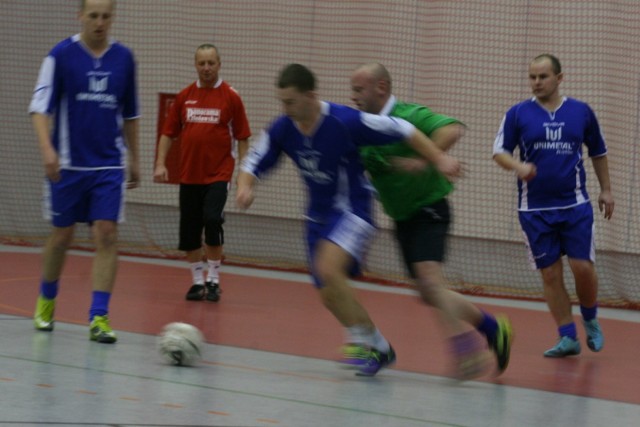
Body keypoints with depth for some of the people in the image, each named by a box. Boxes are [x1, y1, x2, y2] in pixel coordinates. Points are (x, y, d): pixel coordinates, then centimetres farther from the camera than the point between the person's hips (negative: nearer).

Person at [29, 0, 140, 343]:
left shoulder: (124, 58, 5)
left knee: (106, 235, -9)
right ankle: (46, 301, 31)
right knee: (62, 235, 7)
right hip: (68, 164, -2)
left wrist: (134, 158, 18)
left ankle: (99, 317, -10)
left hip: (109, 166, 2)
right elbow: (40, 106, -10)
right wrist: (47, 148, -25)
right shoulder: (61, 55, -6)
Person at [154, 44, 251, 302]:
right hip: (189, 175, 4)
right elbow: (168, 133, 11)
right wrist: (160, 163, 0)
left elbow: (242, 138, 0)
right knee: (189, 232, 5)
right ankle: (197, 281, 19)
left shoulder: (230, 97, -1)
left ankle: (213, 281, -6)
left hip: (218, 175, -4)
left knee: (212, 221, -19)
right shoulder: (184, 96, 7)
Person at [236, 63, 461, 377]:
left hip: (352, 210, -7)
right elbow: (253, 165, 2)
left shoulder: (346, 121, -23)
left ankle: (360, 339, -14)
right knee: (330, 296, 8)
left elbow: (403, 131, -16)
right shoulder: (281, 130, -8)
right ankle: (379, 348, 28)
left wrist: (439, 159, -19)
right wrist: (244, 188, -20)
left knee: (328, 269, -30)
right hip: (318, 216, 7)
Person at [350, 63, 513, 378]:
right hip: (402, 218, 8)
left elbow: (453, 129, -34)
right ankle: (491, 326, 25)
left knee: (429, 278, -26)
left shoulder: (409, 116, -19)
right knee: (429, 295, 9)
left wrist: (424, 160, -42)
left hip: (429, 209, -8)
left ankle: (464, 348, -28)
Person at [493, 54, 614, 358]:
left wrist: (606, 189, 14)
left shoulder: (581, 112, 4)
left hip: (575, 206, 0)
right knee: (551, 275, 1)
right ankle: (568, 338, 8)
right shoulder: (518, 114, 0)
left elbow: (598, 152, 16)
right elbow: (499, 151, -2)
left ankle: (591, 321, 20)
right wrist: (518, 167, -22)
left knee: (582, 267, -7)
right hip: (534, 210, 0)